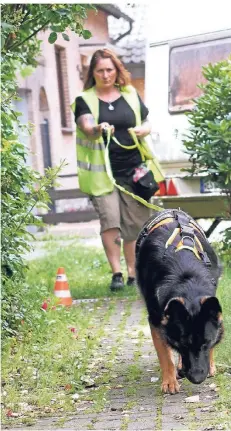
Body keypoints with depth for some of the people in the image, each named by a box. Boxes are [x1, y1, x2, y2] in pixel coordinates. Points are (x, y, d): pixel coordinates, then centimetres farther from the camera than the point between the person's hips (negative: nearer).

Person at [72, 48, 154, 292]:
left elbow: (147, 123, 20)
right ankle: (116, 273, -4)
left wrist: (143, 130, -4)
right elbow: (87, 127, -16)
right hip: (102, 172, -3)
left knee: (135, 223, 4)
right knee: (110, 221, -12)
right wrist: (98, 130, -38)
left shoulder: (130, 95, 11)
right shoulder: (85, 100, 1)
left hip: (133, 169, 3)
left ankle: (133, 274, 15)